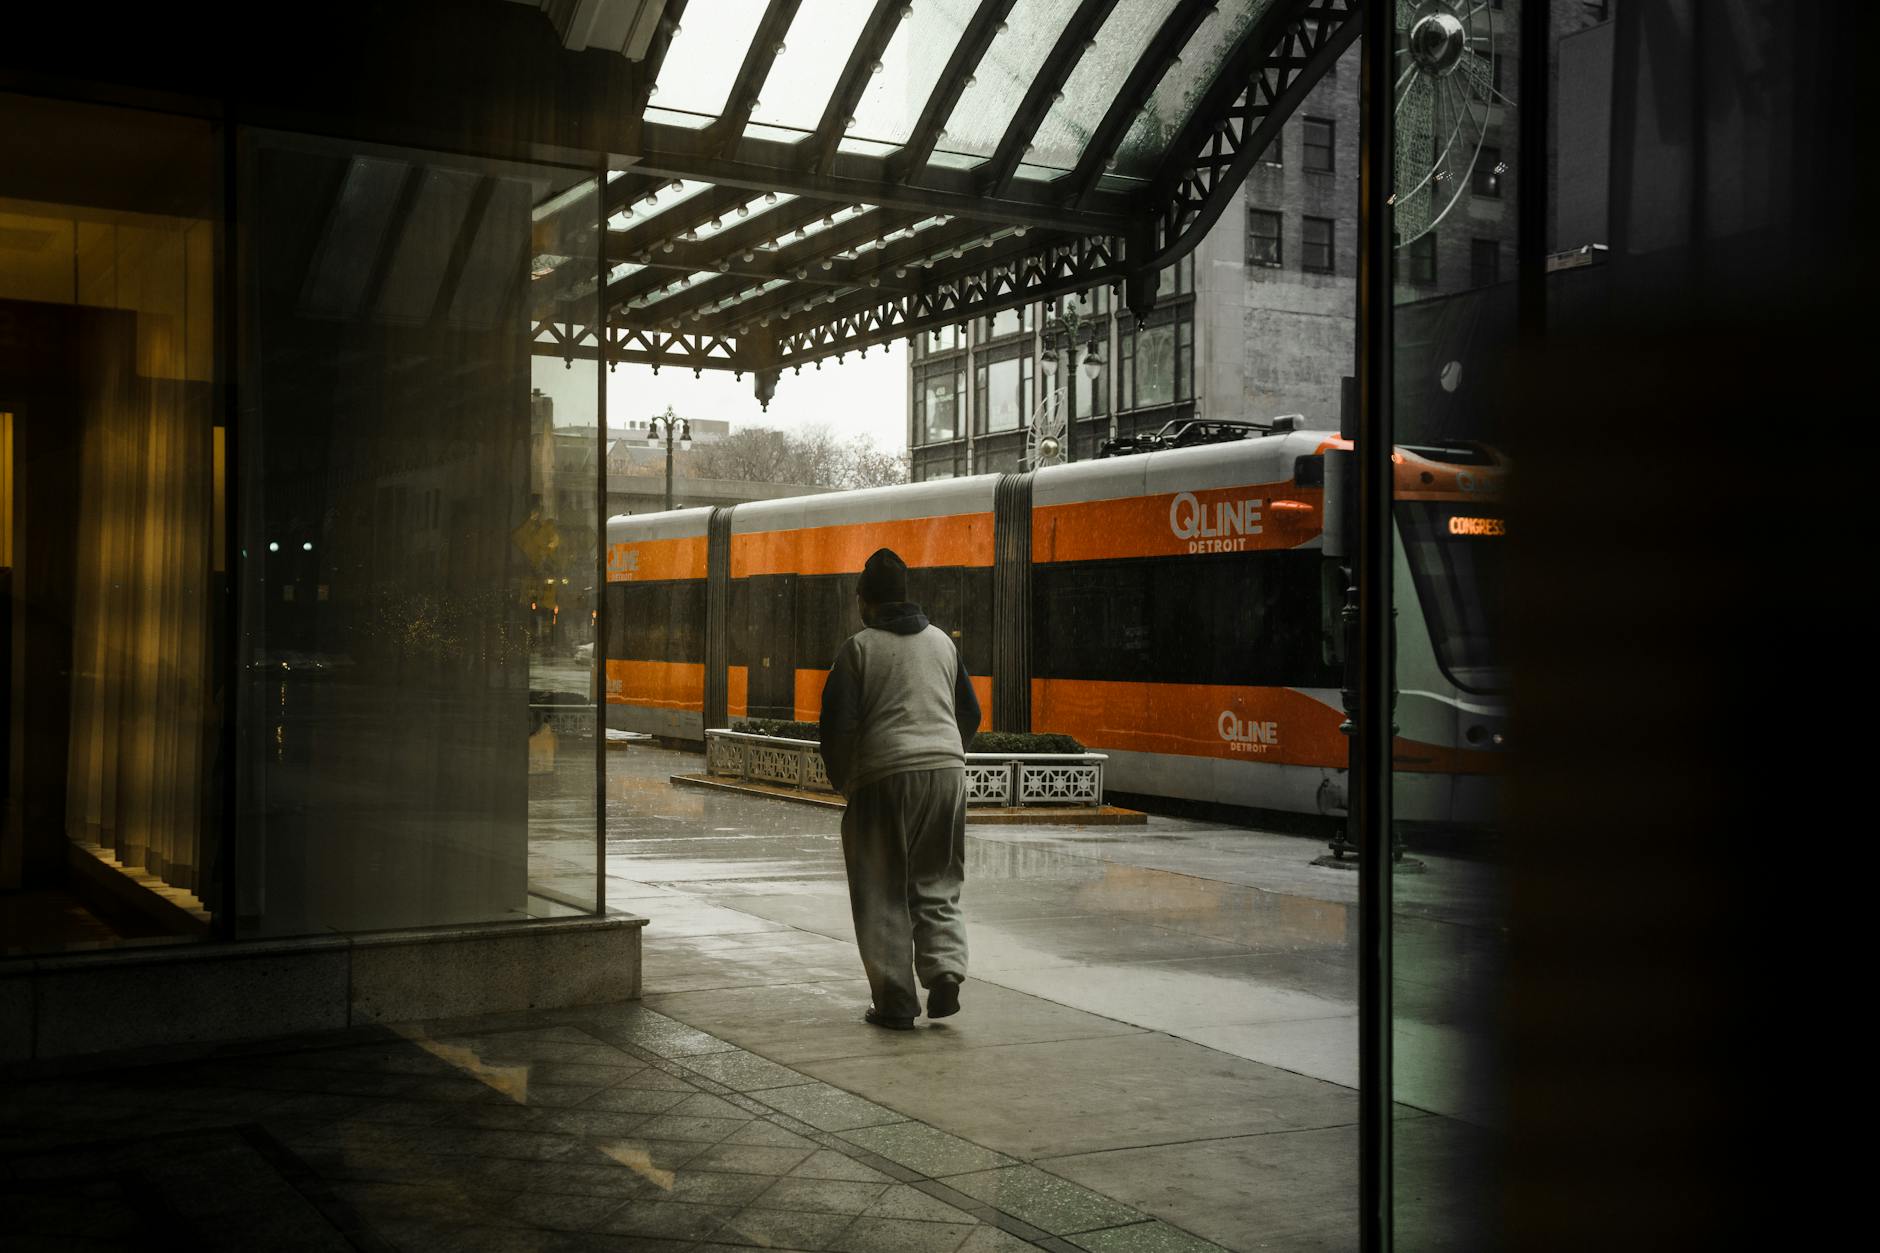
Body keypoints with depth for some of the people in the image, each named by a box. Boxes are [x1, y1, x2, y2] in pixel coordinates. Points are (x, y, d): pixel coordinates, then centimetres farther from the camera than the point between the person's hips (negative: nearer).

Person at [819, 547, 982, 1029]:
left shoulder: (859, 647, -2)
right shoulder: (942, 641, 13)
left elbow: (838, 724, -6)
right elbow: (970, 712, 17)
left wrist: (844, 783, 8)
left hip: (885, 777, -4)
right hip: (947, 771, 4)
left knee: (884, 895, 6)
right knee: (937, 885, 15)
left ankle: (895, 1002, 8)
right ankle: (945, 969, -5)